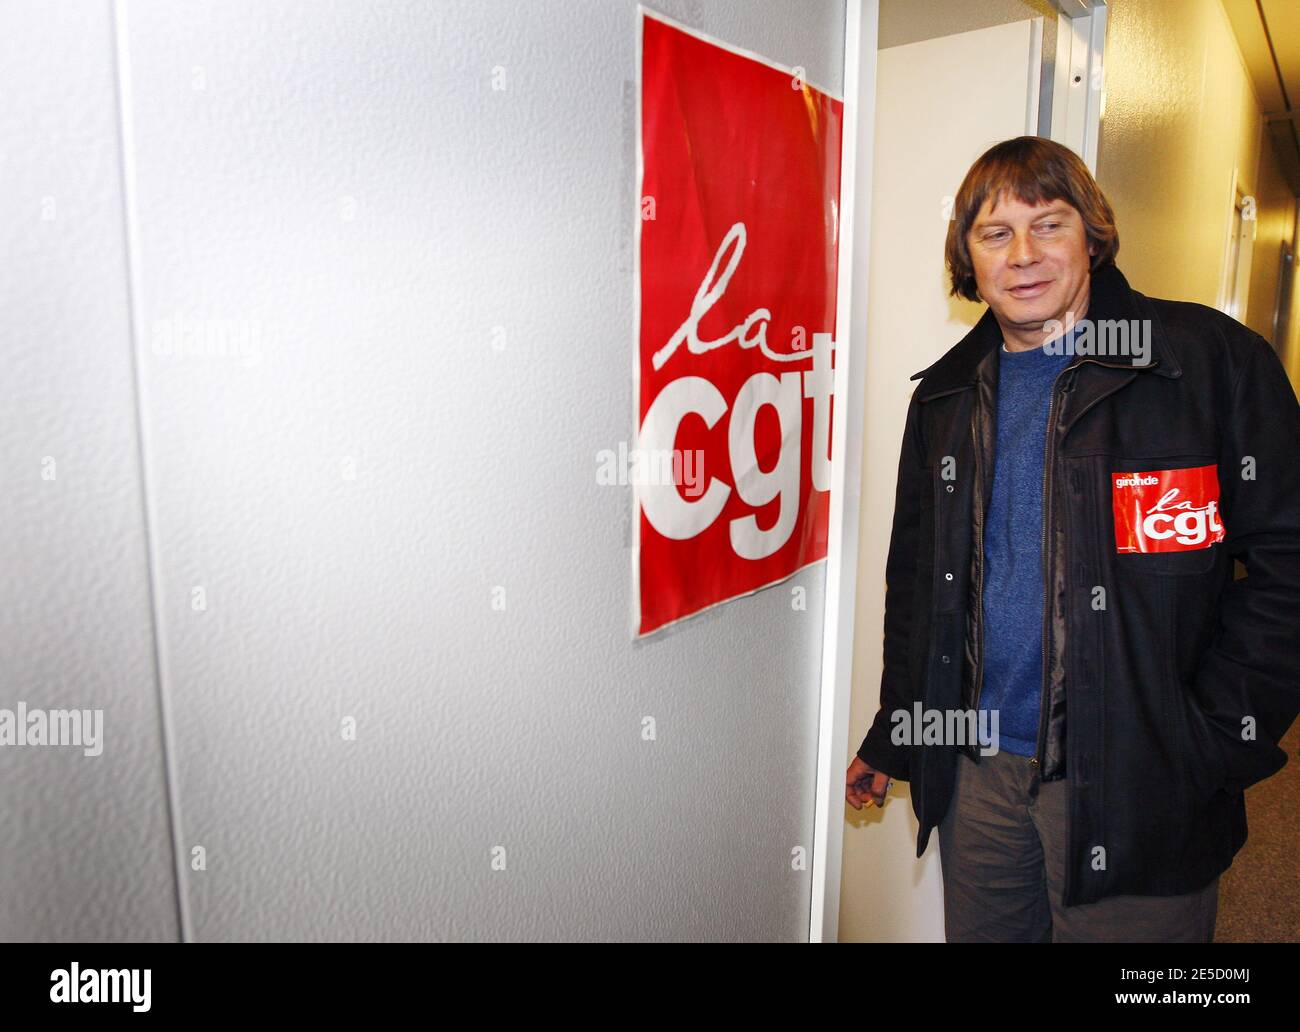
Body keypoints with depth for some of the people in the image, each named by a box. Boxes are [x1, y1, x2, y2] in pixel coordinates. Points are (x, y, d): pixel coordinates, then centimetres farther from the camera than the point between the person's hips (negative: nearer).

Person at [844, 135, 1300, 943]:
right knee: (979, 932, 18)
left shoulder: (1212, 361, -7)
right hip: (977, 771, 4)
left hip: (1137, 787, -4)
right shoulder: (947, 395, 7)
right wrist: (895, 736, 14)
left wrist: (1210, 741, -11)